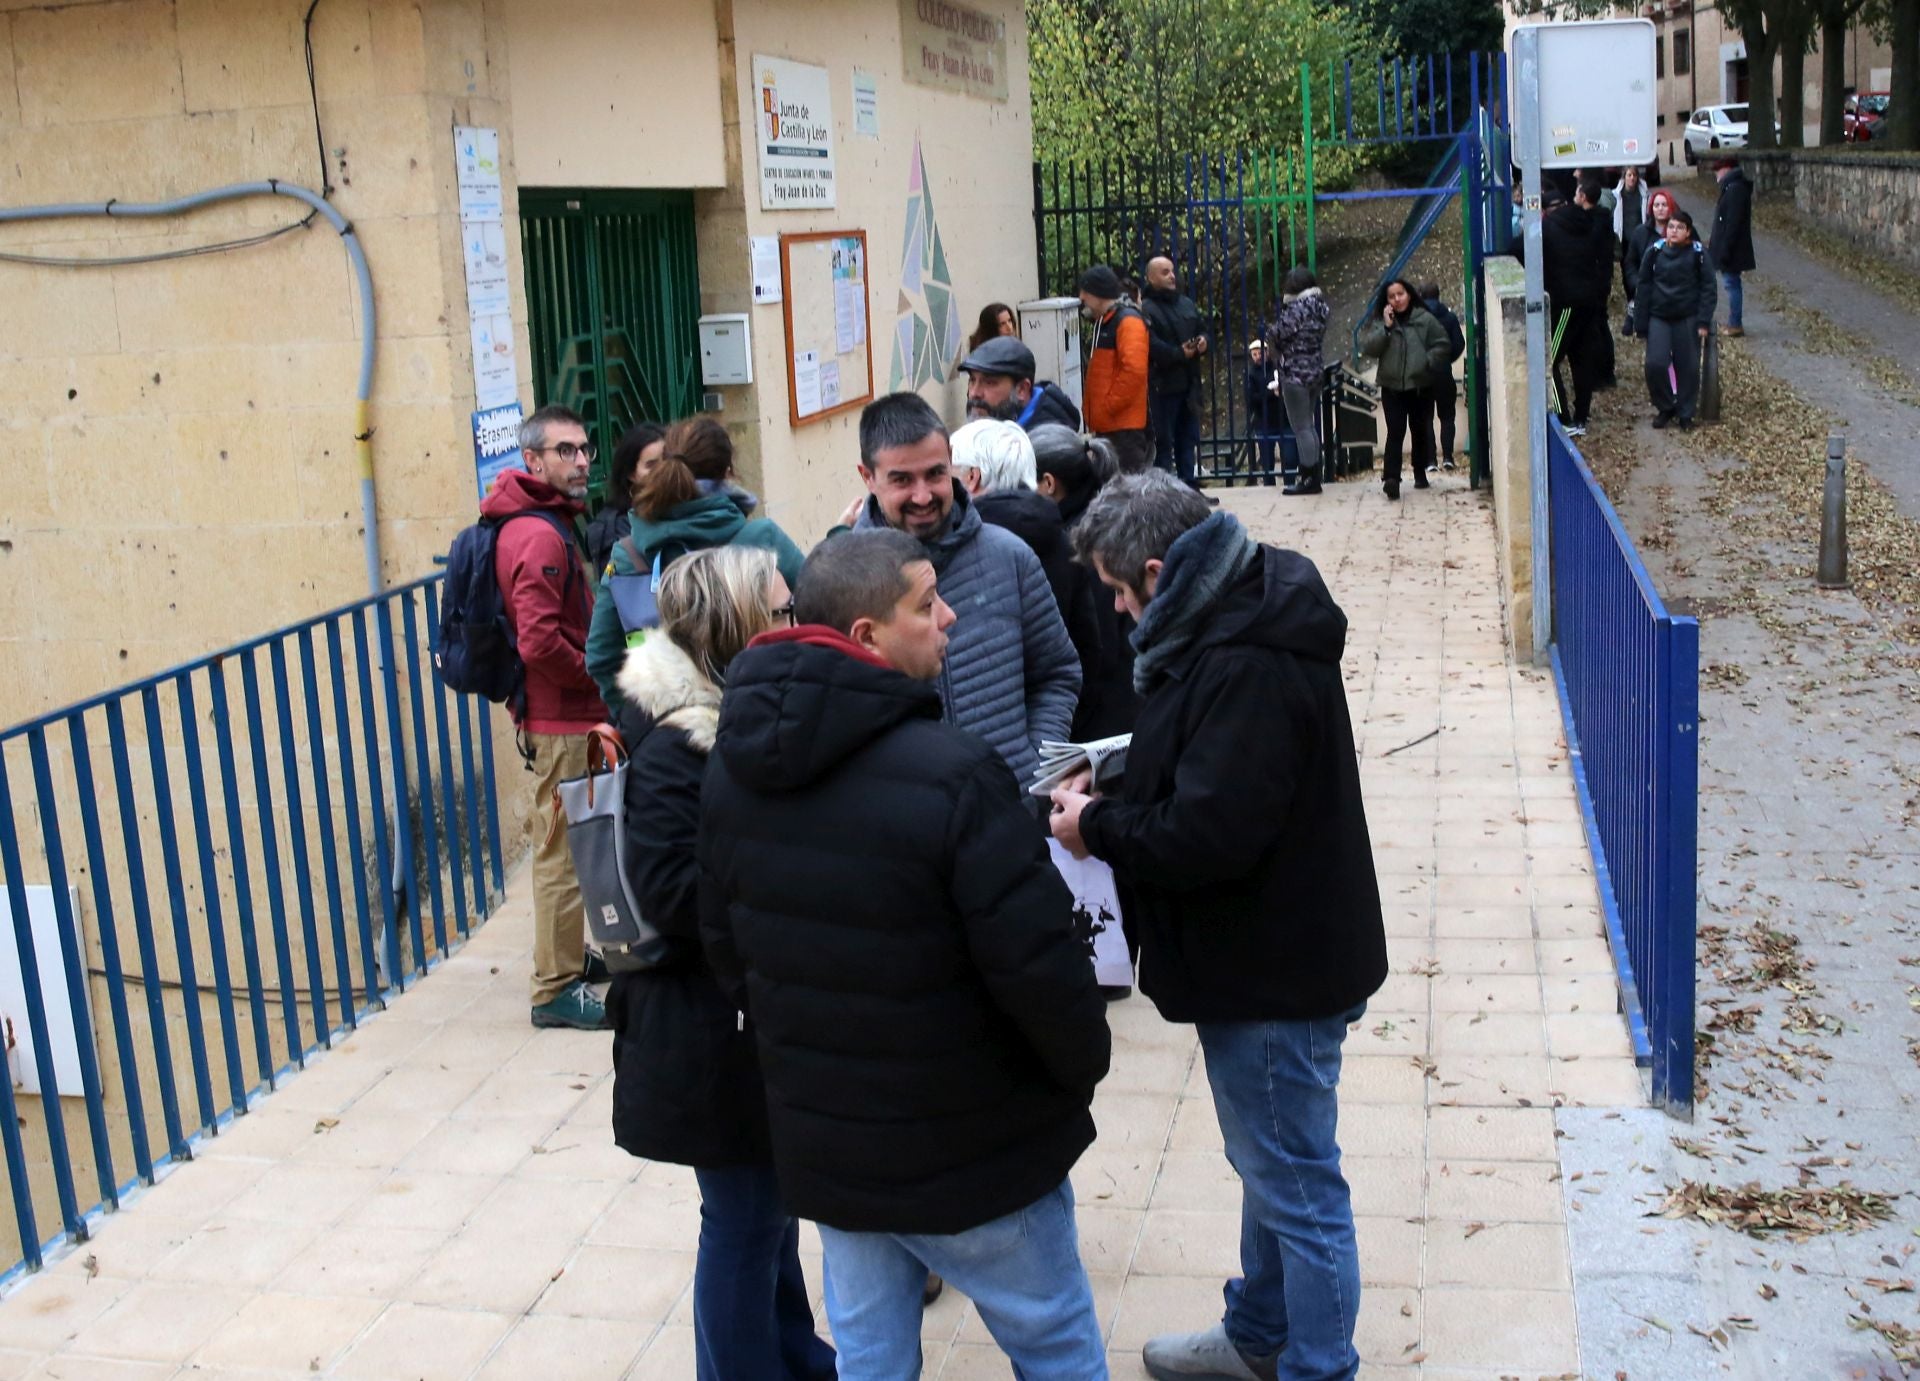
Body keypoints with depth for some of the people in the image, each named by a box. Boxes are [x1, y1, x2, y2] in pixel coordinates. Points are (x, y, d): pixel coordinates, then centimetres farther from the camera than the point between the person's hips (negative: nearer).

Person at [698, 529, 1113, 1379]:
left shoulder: (731, 771, -3)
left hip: (819, 1145, 6)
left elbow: (724, 945, 7)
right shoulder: (950, 775, -27)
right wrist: (1084, 1065, -4)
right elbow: (1037, 963, -24)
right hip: (967, 1150, -6)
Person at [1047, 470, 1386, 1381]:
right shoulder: (1239, 620, 6)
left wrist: (1098, 828, -15)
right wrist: (1116, 787, 3)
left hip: (1274, 974, -11)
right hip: (1273, 956, 11)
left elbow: (1209, 830, -30)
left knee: (1297, 1187, 5)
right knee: (1272, 1169, 26)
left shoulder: (1246, 669, -28)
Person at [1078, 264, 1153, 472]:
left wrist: (1109, 405, -19)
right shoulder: (1103, 323, 19)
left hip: (1125, 424, -10)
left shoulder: (1128, 321, -11)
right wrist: (1090, 405, 15)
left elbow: (1134, 370, -23)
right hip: (1106, 425, 10)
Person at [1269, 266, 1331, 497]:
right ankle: (1312, 476, 19)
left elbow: (1277, 334, -15)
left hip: (1295, 374, -9)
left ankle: (1309, 479, -3)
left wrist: (1271, 328, 8)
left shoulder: (1297, 308, -17)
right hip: (1314, 371, 9)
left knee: (1301, 428, -5)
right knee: (1309, 425, 15)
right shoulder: (1318, 306, 10)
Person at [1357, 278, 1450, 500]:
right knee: (1395, 433, -12)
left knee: (1421, 432, 13)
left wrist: (1427, 362, -12)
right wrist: (1386, 327, -14)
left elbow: (1442, 345, 2)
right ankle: (1391, 478, -20)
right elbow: (1367, 348, -7)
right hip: (1392, 387, -1)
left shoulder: (1425, 319, 0)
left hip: (1420, 386, 1)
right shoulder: (1380, 322, 4)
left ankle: (1420, 474, 28)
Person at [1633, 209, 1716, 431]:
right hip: (1659, 317, 1)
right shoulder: (1655, 252, 0)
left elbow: (1707, 288, -3)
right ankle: (1665, 407, 12)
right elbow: (1644, 287, 4)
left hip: (1687, 318, -1)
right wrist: (1641, 322, 1)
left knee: (1688, 367, 4)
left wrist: (1703, 322, -9)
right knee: (1655, 364, -10)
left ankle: (1685, 413, 19)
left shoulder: (1697, 254, -4)